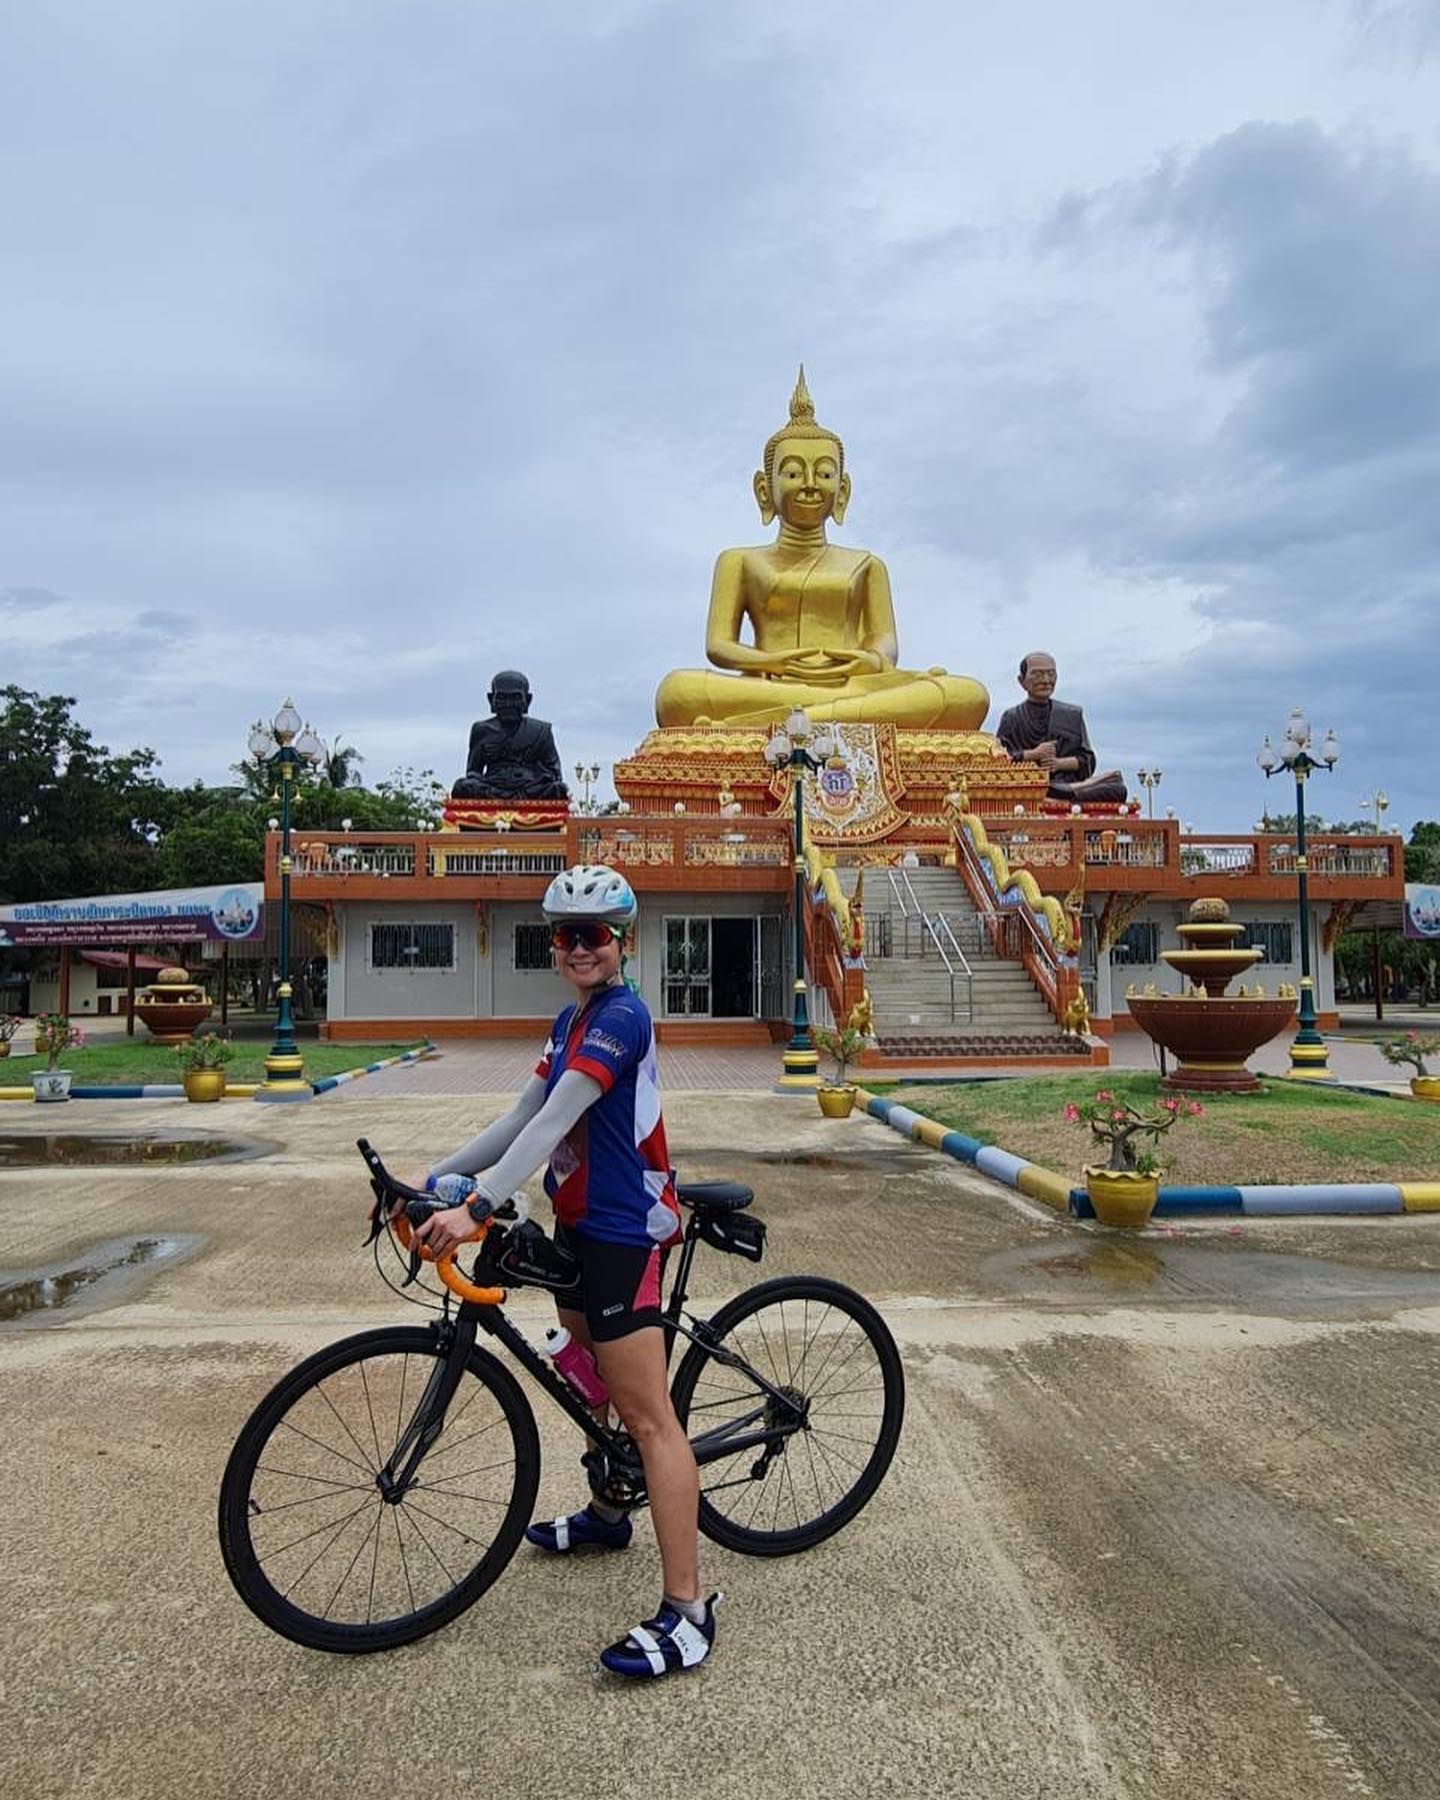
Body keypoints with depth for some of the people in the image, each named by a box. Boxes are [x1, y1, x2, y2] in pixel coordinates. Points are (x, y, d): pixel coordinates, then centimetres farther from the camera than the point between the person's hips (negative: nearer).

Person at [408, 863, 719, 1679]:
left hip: (625, 1229, -10)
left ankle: (687, 1610, -2)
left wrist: (477, 1207, -34)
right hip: (581, 1222, 10)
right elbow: (524, 1118, 11)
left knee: (647, 1416, -8)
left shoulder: (621, 1017, -18)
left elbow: (554, 1123, -28)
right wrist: (438, 1174, 4)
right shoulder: (573, 1020, 12)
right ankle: (607, 1514, 47)